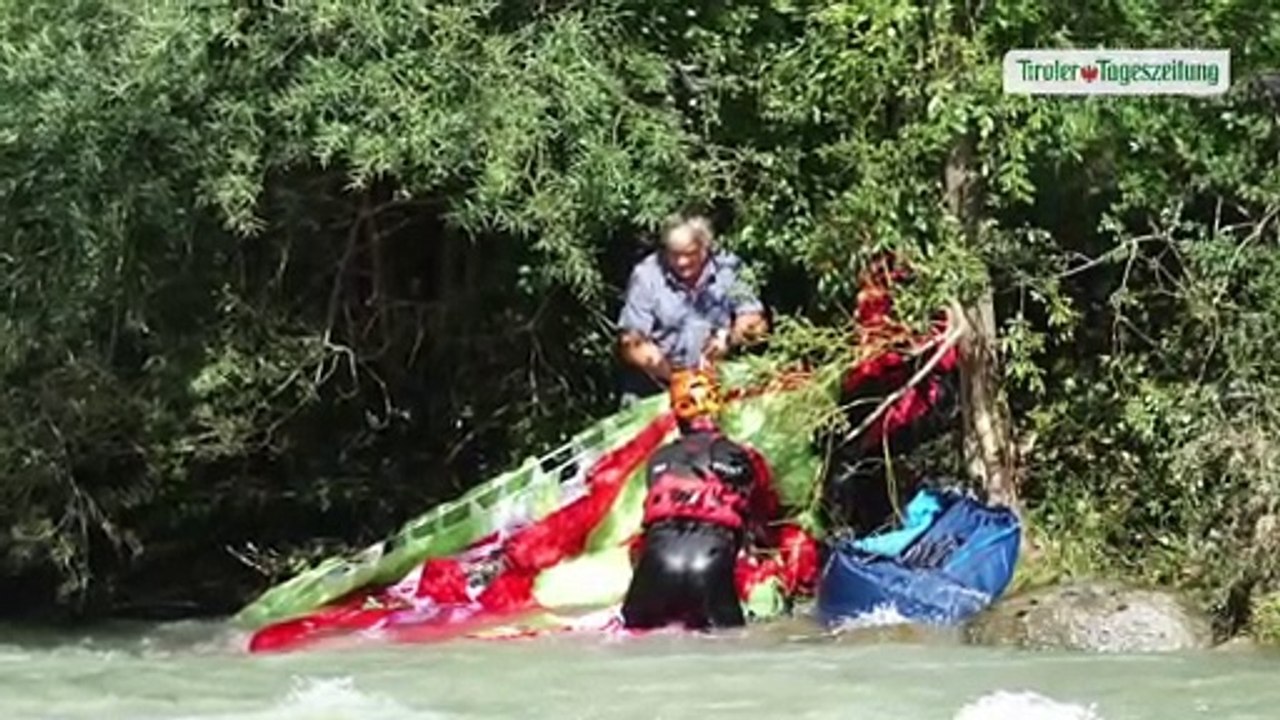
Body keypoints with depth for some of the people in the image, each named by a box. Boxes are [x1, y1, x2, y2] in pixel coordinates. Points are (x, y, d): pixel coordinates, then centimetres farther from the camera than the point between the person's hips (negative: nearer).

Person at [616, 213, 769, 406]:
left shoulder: (726, 267, -1)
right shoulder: (647, 275, -7)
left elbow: (756, 321, 2)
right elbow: (632, 343, -10)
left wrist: (729, 338, -19)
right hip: (654, 387, -2)